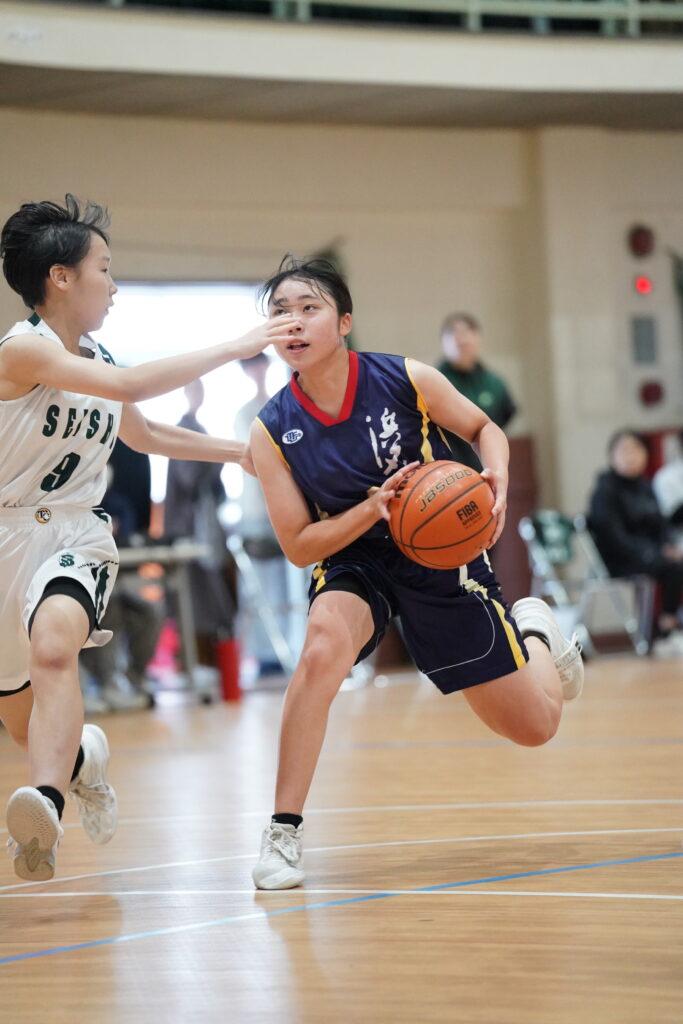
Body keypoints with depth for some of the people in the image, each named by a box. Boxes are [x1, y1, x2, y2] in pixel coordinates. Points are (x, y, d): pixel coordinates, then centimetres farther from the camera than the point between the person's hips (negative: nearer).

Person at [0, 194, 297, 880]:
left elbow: (144, 434, 29)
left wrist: (240, 452, 28)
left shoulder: (96, 361, 8)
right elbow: (131, 387, -29)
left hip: (73, 538, 3)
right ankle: (84, 758, 47)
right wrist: (234, 348, -25)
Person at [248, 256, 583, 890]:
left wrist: (496, 481, -21)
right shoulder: (272, 432, -16)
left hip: (441, 554, 1)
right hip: (351, 560, 0)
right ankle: (283, 832, -27)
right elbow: (299, 546, -13)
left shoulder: (408, 381, -18)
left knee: (535, 725, 6)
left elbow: (483, 428, 1)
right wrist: (372, 509, -29)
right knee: (323, 645, -37)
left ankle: (532, 629, 43)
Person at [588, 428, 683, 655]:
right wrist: (652, 555, -23)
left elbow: (659, 524, 16)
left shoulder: (644, 486, 13)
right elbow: (614, 536, -17)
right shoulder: (605, 490, -10)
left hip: (647, 553, 8)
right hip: (617, 562, -8)